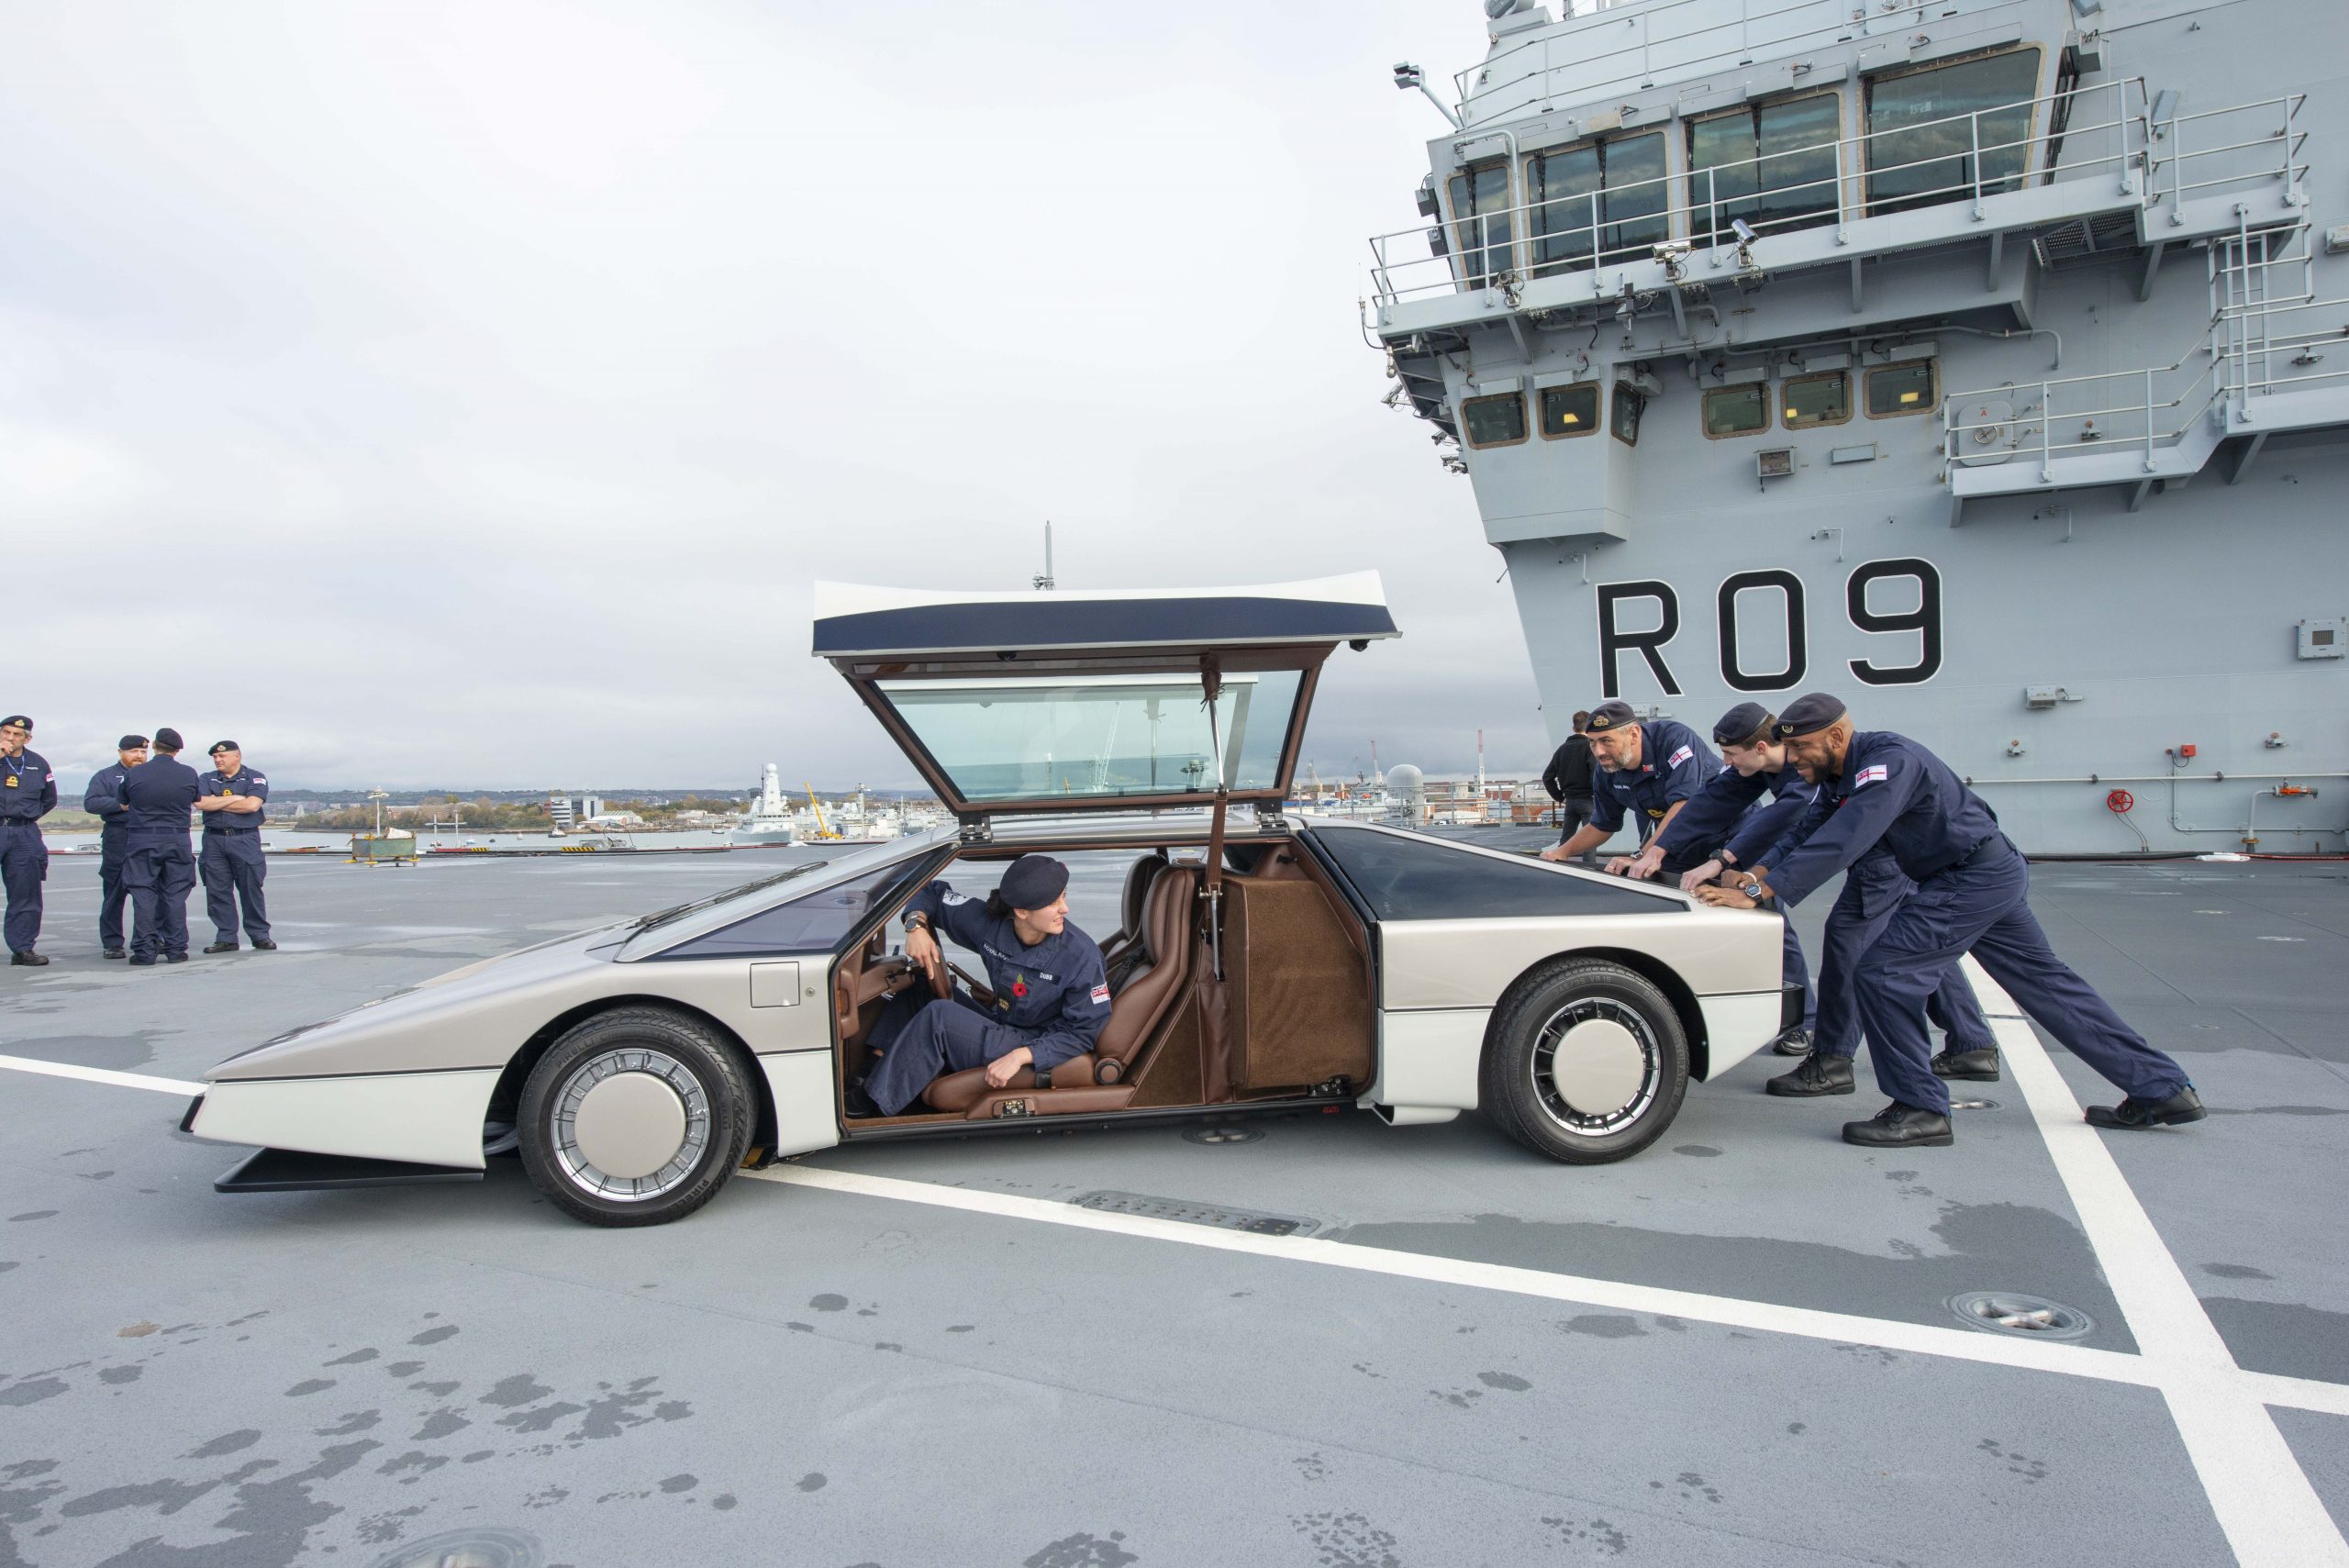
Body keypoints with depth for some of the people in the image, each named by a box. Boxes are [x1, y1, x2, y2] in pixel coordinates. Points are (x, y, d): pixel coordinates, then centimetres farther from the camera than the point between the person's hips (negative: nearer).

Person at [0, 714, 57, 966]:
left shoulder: (38, 764, 11)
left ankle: (23, 948, 10)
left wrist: (28, 816, 11)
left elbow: (49, 799, 21)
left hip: (25, 835, 2)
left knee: (25, 895, 4)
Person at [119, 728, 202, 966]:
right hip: (177, 841, 1)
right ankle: (176, 949, 5)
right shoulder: (188, 774, -2)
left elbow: (124, 805, 10)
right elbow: (198, 803, 14)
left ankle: (144, 950, 2)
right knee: (175, 895, 5)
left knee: (143, 895, 3)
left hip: (142, 841, -1)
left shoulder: (135, 774, -3)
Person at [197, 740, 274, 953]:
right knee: (217, 891, 3)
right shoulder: (207, 780, 12)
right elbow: (200, 803, -5)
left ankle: (260, 935, 8)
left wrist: (216, 804, -5)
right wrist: (234, 799, -7)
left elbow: (252, 805, -14)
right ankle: (226, 938, 10)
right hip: (214, 840, 3)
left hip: (245, 840, -3)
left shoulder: (255, 779, 3)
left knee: (251, 889, 0)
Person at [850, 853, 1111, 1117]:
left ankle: (872, 1106, -13)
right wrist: (916, 925, -17)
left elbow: (1083, 1032, -18)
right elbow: (931, 893, 5)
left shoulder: (1082, 954, -22)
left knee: (937, 1016, -22)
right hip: (1001, 1029, 6)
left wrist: (1019, 1056, -29)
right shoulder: (990, 922, -10)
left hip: (1039, 1052, -6)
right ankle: (870, 1069, -6)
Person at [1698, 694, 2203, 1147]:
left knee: (1883, 975, -13)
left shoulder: (1888, 760, -25)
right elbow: (1807, 833, 5)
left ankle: (1920, 1110, -4)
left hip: (1976, 879, -10)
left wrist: (1758, 895, -38)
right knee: (2044, 981, 18)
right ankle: (2162, 1089, 29)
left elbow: (1841, 843, -35)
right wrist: (1756, 874, -12)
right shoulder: (1844, 774, 5)